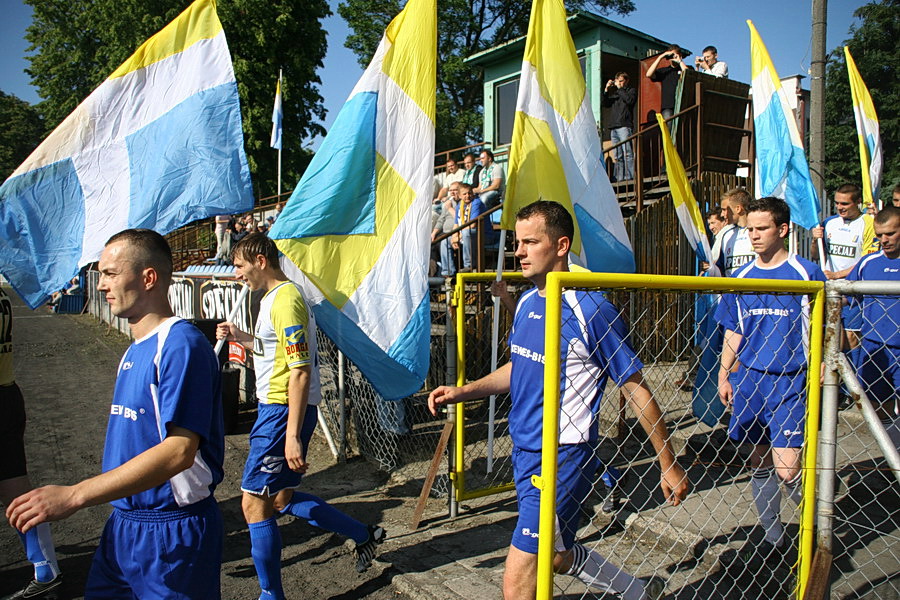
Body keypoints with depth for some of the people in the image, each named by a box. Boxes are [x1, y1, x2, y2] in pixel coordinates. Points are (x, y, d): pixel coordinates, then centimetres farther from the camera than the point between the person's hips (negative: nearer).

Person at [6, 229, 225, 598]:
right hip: (122, 524, 9)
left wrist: (73, 495, -30)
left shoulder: (180, 345, -21)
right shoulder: (134, 351, 10)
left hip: (173, 530, -8)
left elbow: (179, 450, -29)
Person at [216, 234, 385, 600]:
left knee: (254, 502, -1)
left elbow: (301, 371, -23)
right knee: (281, 498, 17)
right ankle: (365, 536, 29)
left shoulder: (286, 300, -18)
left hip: (285, 410, -10)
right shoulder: (272, 297, 15)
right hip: (273, 407, 10)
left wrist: (292, 436, -25)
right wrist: (242, 338, 10)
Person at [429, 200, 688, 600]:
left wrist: (669, 466, -7)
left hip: (562, 459, -8)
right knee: (558, 557, 25)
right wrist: (462, 392, 9)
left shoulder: (589, 310, -18)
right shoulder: (526, 303, 5)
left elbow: (636, 390, -12)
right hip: (524, 451, 8)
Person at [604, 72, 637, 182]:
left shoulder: (631, 90, 11)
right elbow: (606, 104, 18)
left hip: (625, 126, -5)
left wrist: (620, 88, -2)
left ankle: (629, 176, -19)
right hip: (613, 127, 5)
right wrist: (606, 90, 5)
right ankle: (619, 178, 1)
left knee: (627, 153, -14)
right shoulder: (614, 93, 26)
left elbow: (630, 100, -8)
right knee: (618, 156, 2)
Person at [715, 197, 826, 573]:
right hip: (747, 381, 5)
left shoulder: (806, 273, -4)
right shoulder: (741, 278, 8)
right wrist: (724, 376, 8)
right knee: (759, 464, 12)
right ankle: (772, 539, 27)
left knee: (786, 470, -7)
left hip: (789, 384, -4)